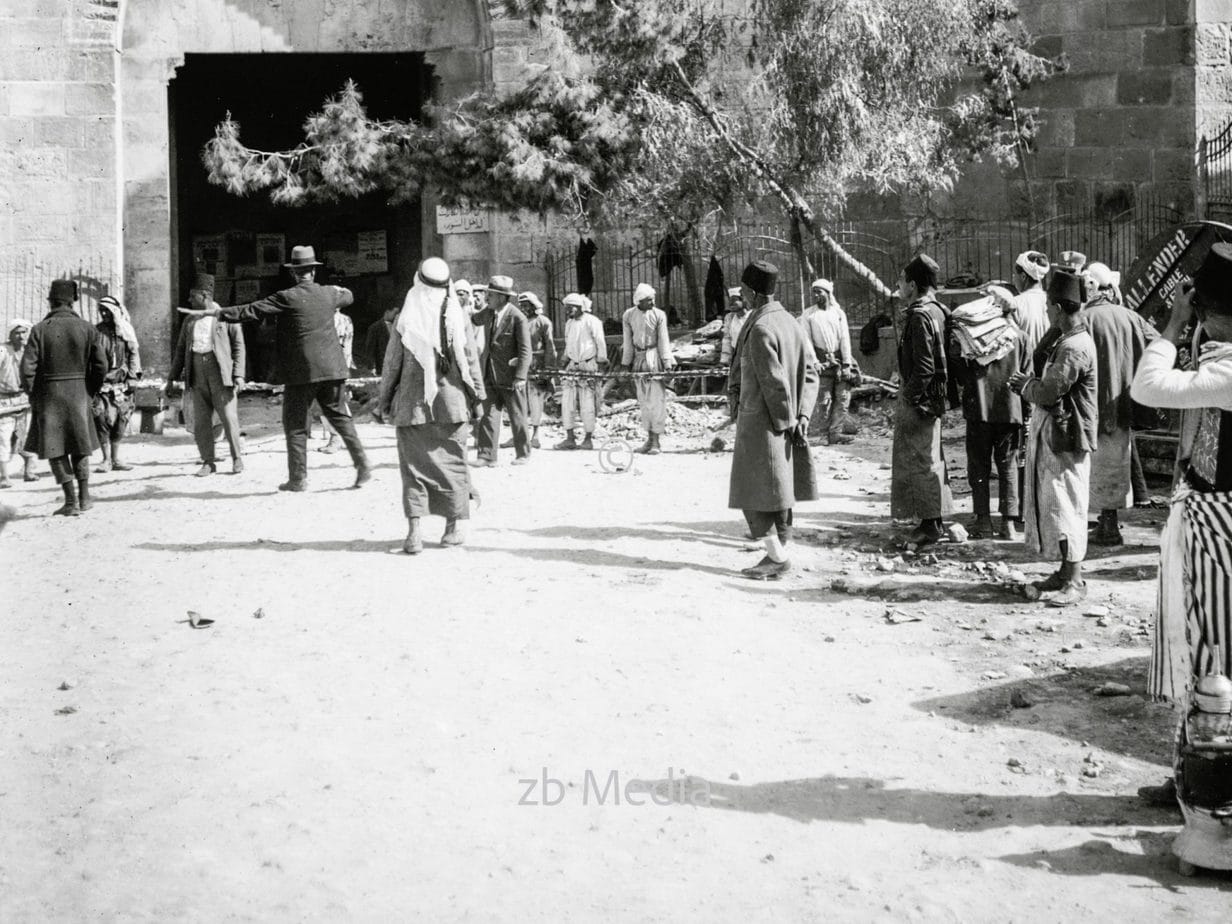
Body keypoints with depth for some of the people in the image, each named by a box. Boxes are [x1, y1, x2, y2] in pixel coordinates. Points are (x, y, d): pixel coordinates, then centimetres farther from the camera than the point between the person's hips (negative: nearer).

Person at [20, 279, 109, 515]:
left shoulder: (40, 330, -7)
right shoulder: (87, 328, -2)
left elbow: (28, 366, -10)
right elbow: (101, 365, -3)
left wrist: (31, 395, 3)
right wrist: (91, 392, 10)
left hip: (49, 394, -2)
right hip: (79, 392, 2)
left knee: (55, 448, 4)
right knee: (80, 445, 18)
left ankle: (71, 501, 0)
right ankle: (84, 496, 20)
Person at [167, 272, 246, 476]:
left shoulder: (226, 317, 2)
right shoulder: (189, 321, 16)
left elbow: (239, 347, -1)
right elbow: (180, 350, 19)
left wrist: (238, 375, -9)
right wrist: (172, 376, 13)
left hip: (221, 372, -4)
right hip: (197, 373, 5)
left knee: (228, 417, -4)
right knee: (200, 421, 3)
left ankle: (237, 458, 9)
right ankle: (208, 462, 10)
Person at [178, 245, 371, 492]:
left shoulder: (287, 298, -8)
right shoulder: (328, 294, 7)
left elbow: (249, 311, -9)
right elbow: (348, 296, 30)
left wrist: (211, 312, -3)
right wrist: (339, 289, 54)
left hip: (301, 371, -4)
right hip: (332, 369, 4)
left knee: (295, 425, 5)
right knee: (341, 417, 12)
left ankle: (298, 478, 6)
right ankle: (363, 467, 8)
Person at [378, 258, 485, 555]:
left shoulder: (406, 318, -6)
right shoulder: (459, 317, -4)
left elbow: (392, 363, 0)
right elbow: (471, 360, 1)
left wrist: (384, 401, 9)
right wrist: (477, 396, 12)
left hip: (413, 404, -1)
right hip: (452, 403, 1)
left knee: (414, 464, 5)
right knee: (452, 462, 11)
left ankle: (414, 531, -4)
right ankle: (453, 528, 16)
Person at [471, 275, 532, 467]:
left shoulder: (518, 318, -14)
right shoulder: (489, 312, 6)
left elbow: (525, 350, -15)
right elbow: (474, 319, 29)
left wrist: (520, 377, -22)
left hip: (510, 377, -6)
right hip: (490, 375, 6)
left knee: (517, 417, 7)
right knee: (489, 415, 1)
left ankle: (523, 453, 21)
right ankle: (487, 455, 2)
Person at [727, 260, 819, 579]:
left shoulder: (760, 329, -19)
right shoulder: (791, 322, 8)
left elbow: (774, 382, -19)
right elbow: (811, 371, 8)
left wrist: (786, 419, -10)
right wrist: (802, 416, 3)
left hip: (760, 421, -9)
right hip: (783, 420, 9)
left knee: (755, 494, -1)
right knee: (779, 489, 14)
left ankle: (777, 556, -2)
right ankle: (779, 549, 22)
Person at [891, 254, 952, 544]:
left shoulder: (920, 315, -18)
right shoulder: (936, 310, 12)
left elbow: (924, 366, -23)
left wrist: (909, 394, -17)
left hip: (918, 398, -10)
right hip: (933, 396, 10)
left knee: (921, 459, -3)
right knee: (929, 458, 16)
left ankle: (931, 523, 1)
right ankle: (935, 519, 24)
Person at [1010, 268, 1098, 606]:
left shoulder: (1075, 348, -20)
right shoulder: (1067, 341, 14)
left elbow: (1048, 392, -22)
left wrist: (1026, 384, -3)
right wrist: (1030, 384, 1)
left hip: (1066, 440, -10)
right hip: (1053, 436, 10)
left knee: (1065, 508, -5)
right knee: (1054, 506, 15)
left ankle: (1074, 583, 0)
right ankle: (1065, 573, 24)